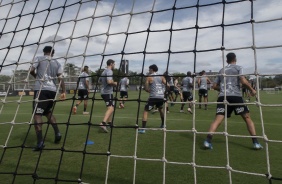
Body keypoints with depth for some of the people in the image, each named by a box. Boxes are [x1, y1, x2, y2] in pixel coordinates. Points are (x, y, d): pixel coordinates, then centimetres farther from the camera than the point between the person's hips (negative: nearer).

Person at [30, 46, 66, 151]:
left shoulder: (39, 58, 8)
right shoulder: (57, 63, 15)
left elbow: (31, 71, -3)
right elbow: (60, 78, 5)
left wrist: (36, 76, 19)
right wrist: (63, 92, 6)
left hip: (41, 90, -4)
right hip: (52, 90, 5)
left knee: (37, 114, -5)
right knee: (48, 112, 24)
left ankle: (40, 141, -14)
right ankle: (57, 133, 16)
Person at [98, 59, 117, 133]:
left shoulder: (104, 71, 18)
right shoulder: (109, 71, -11)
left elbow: (99, 81, 29)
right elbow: (109, 81, -26)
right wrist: (115, 83, -8)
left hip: (103, 92, 10)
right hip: (108, 93, -10)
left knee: (110, 107, 22)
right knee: (111, 108, -18)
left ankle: (109, 122, 30)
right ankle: (103, 123, -31)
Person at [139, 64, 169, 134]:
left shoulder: (149, 77, 1)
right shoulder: (161, 77, 11)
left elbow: (146, 89, -2)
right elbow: (168, 85, 1)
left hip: (153, 97, -5)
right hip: (161, 96, 5)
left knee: (145, 111, 1)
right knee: (160, 109, 31)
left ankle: (143, 128, -10)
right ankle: (163, 124, 44)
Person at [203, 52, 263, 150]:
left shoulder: (221, 70, 22)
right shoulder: (238, 68, 10)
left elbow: (214, 86, 20)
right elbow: (243, 81, -6)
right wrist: (252, 89, 8)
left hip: (222, 97, 3)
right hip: (235, 96, -3)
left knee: (217, 120, -6)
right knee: (248, 118, 11)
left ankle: (208, 141, -21)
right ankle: (255, 142, 10)